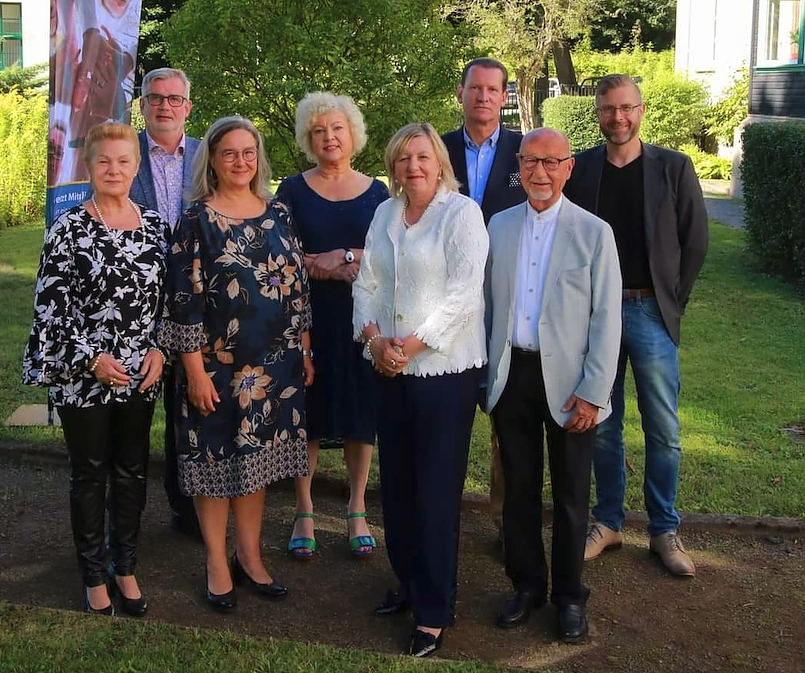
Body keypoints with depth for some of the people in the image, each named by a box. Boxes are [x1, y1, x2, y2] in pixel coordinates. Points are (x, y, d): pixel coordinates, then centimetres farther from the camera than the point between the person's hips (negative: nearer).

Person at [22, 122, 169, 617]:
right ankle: (95, 576, 24)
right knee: (90, 475, 9)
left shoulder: (154, 225, 4)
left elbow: (167, 296, 9)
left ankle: (126, 569, 28)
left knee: (132, 472, 13)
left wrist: (159, 349, -4)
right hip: (83, 377, -3)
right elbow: (51, 305, -9)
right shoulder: (69, 229, -8)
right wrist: (90, 358, -14)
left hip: (142, 375, 4)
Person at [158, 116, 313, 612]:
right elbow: (184, 299, -10)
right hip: (217, 363, -4)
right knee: (216, 459, 6)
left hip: (275, 362, 4)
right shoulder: (197, 221, -6)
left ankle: (250, 555, 27)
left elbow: (298, 286, 11)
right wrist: (195, 370, -14)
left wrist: (306, 351, 9)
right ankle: (218, 563, 20)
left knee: (256, 457, 13)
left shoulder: (278, 214, 6)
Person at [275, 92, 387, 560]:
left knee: (361, 413, 6)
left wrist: (344, 256, -13)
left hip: (361, 316, 1)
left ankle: (358, 513, 19)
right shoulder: (294, 191, 5)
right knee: (308, 411, 2)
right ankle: (304, 515, 15)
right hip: (308, 315, -1)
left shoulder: (376, 192, 8)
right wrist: (330, 269, -15)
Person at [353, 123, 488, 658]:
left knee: (436, 491, -2)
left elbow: (463, 292, -13)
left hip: (445, 369, -6)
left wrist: (411, 344, -16)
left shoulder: (462, 212, -6)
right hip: (392, 371, 6)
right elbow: (366, 282, 12)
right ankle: (409, 584, 28)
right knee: (397, 483, 11)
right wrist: (373, 337, -5)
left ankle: (434, 612, 9)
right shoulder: (385, 213, 13)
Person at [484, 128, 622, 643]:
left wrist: (591, 393, -11)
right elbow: (487, 302, 9)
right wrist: (484, 374, 5)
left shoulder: (594, 232, -5)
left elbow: (606, 319, -6)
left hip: (567, 381, -3)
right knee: (519, 489, 12)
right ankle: (527, 585, 29)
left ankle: (570, 596, 24)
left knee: (570, 496, 8)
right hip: (511, 375, 3)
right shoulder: (500, 225, 6)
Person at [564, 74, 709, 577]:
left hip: (651, 313, -1)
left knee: (663, 431, 3)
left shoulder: (673, 168, 0)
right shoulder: (580, 169, 4)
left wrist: (672, 303, -2)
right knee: (602, 426, 10)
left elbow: (696, 242, 1)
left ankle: (665, 530, 17)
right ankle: (608, 522, 23)